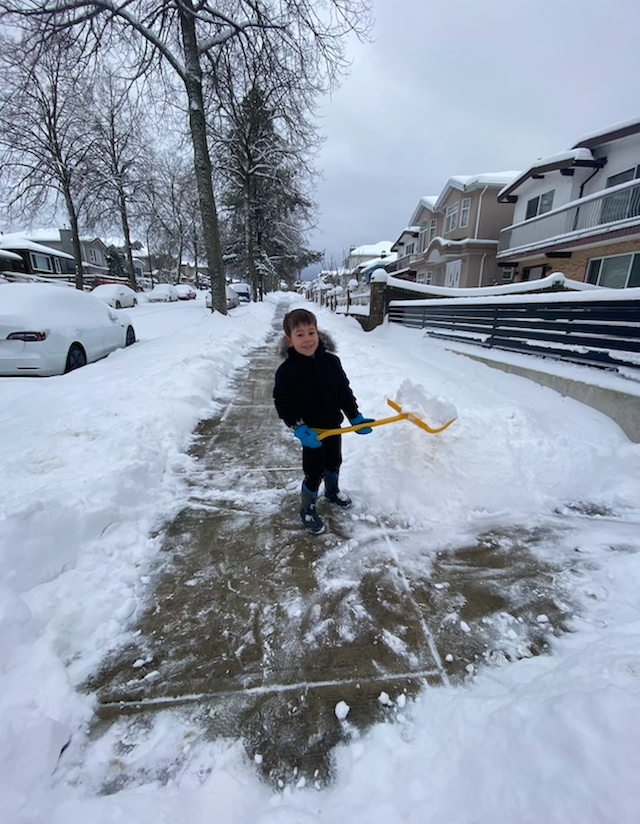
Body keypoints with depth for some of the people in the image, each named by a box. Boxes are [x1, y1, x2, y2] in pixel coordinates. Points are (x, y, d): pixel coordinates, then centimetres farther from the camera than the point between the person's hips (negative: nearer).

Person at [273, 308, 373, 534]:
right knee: (314, 472, 4)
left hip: (333, 425, 5)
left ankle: (332, 491, 54)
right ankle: (306, 509, 29)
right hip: (311, 432, -4)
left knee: (334, 462, 25)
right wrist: (299, 428, -27)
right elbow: (283, 403, -17)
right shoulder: (287, 370, -20)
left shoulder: (331, 361, -10)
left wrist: (355, 417, -3)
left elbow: (344, 392, -1)